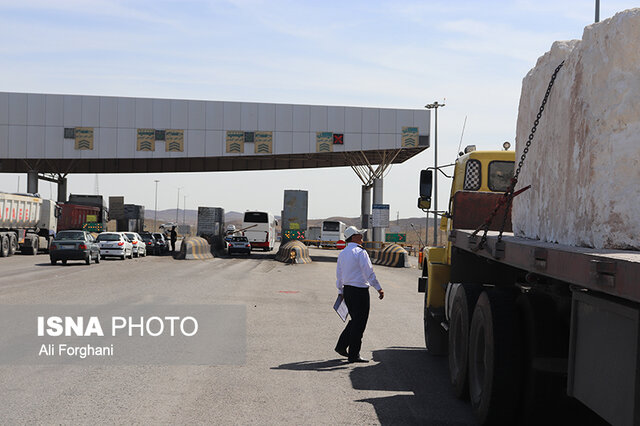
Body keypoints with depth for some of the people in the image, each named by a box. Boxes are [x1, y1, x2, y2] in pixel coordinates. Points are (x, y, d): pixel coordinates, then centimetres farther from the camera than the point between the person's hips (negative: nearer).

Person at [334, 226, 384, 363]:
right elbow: (369, 273, -16)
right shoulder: (360, 252, -14)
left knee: (355, 320, 20)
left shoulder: (342, 254, 11)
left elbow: (339, 274, 17)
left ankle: (341, 346, 20)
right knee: (359, 323, -2)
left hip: (347, 290, 8)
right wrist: (379, 288, -11)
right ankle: (354, 355, 1)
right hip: (360, 291, -8)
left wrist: (341, 292, 25)